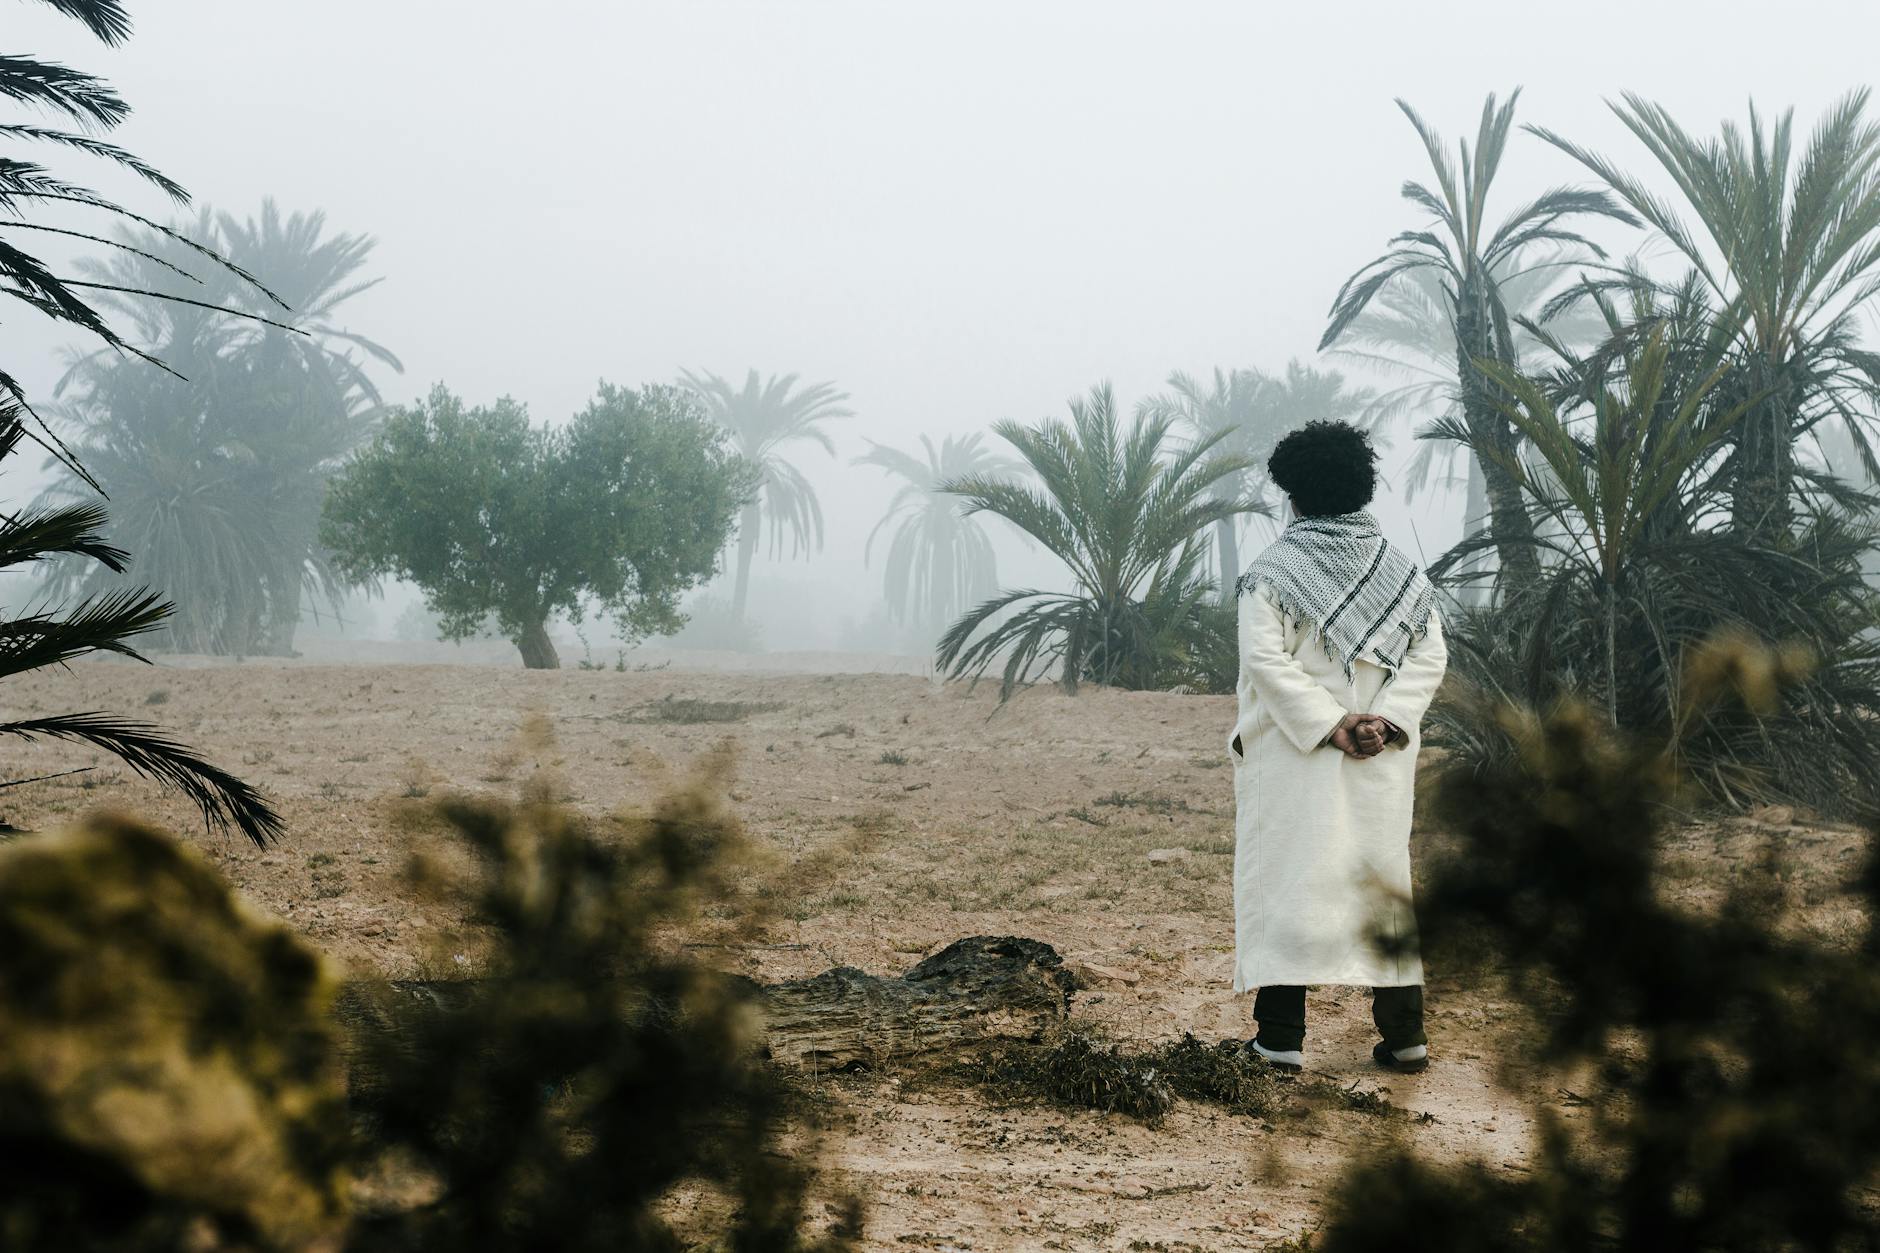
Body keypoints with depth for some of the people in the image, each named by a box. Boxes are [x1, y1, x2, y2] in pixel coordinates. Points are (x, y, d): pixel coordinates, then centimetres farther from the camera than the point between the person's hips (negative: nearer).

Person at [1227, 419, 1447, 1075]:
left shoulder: (1275, 570, -5)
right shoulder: (1400, 569, 7)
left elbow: (1264, 658, -17)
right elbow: (1431, 657, 0)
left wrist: (1328, 724, -16)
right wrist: (1384, 721, -9)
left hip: (1296, 751, -4)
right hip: (1383, 757, 4)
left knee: (1288, 874, 1)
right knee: (1381, 876, 12)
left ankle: (1282, 1033, -2)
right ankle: (1403, 1032, 14)